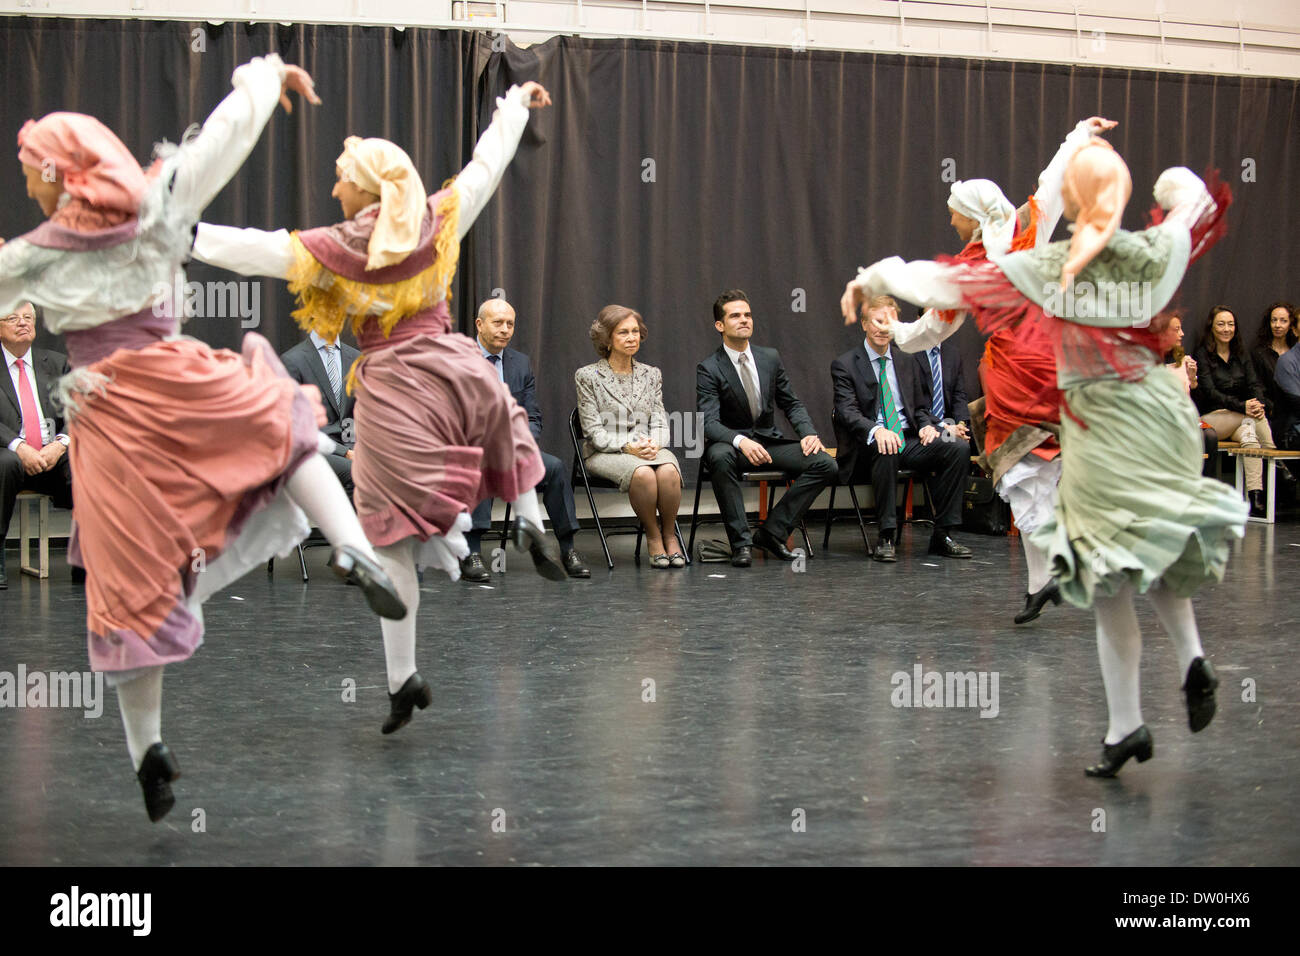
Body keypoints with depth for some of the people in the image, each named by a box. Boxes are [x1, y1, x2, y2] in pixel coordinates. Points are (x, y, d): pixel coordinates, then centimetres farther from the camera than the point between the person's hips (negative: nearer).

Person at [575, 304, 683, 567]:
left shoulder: (651, 374, 14)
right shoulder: (587, 376, 1)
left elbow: (659, 420, 9)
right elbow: (593, 430, -4)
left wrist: (653, 444, -14)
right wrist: (627, 447, -19)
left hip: (649, 448, 3)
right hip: (604, 453, -3)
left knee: (668, 471, -33)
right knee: (643, 473, -36)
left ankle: (669, 534, -13)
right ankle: (653, 536, -16)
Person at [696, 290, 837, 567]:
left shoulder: (770, 358, 7)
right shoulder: (708, 369, -8)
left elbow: (791, 404, 14)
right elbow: (708, 422, -19)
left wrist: (807, 433, -7)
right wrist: (741, 441, -39)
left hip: (769, 441, 5)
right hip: (730, 443, -4)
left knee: (825, 464, -18)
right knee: (720, 458, -41)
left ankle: (772, 532, -13)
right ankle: (741, 541, -30)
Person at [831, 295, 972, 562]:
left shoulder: (908, 362, 17)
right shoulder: (845, 365, 1)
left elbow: (921, 406, 20)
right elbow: (847, 412, -11)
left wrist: (927, 425, -5)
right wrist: (876, 430, -31)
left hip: (909, 440, 5)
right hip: (871, 444, -5)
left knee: (959, 447, -20)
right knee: (886, 450, -40)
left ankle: (942, 535, -15)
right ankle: (887, 537, -33)